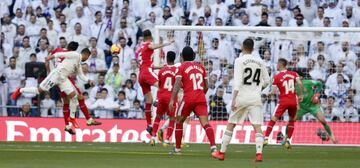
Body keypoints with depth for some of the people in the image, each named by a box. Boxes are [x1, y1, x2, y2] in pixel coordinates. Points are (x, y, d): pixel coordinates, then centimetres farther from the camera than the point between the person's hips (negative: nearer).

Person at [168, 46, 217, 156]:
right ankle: (213, 146, -28)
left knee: (179, 122, 16)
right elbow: (206, 86, 19)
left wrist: (172, 100, -14)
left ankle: (177, 149, 19)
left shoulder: (182, 67, 3)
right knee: (205, 123, -8)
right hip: (201, 99, 3)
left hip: (188, 98, -3)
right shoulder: (200, 67, 16)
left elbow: (177, 84, -10)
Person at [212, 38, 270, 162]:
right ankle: (259, 153, -19)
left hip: (242, 97, -2)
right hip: (256, 98, 2)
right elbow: (266, 81, 13)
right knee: (257, 127, -3)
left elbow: (237, 81, -14)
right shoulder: (260, 62, 7)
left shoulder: (239, 61, -5)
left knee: (230, 125, 10)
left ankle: (222, 153, 16)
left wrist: (234, 99, -15)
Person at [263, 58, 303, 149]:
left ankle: (266, 139, -7)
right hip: (293, 101, 3)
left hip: (283, 101, -3)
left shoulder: (276, 77, -3)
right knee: (292, 120, 20)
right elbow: (300, 84, -8)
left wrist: (268, 93, 14)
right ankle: (288, 141, 13)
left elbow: (273, 91, -6)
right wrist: (301, 95, 2)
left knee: (273, 120, 2)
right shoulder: (294, 74, 5)